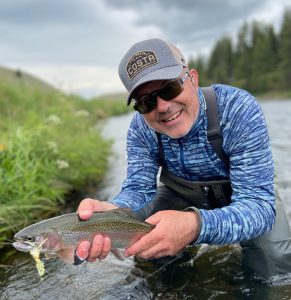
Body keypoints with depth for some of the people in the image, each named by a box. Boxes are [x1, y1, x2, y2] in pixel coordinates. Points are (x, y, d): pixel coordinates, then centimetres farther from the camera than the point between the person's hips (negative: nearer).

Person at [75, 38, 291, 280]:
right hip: (180, 195, 3)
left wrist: (195, 225, -58)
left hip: (242, 195, -2)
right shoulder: (140, 129, -21)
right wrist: (113, 211, -46)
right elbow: (138, 188, -20)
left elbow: (257, 203, -37)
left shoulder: (240, 110, -33)